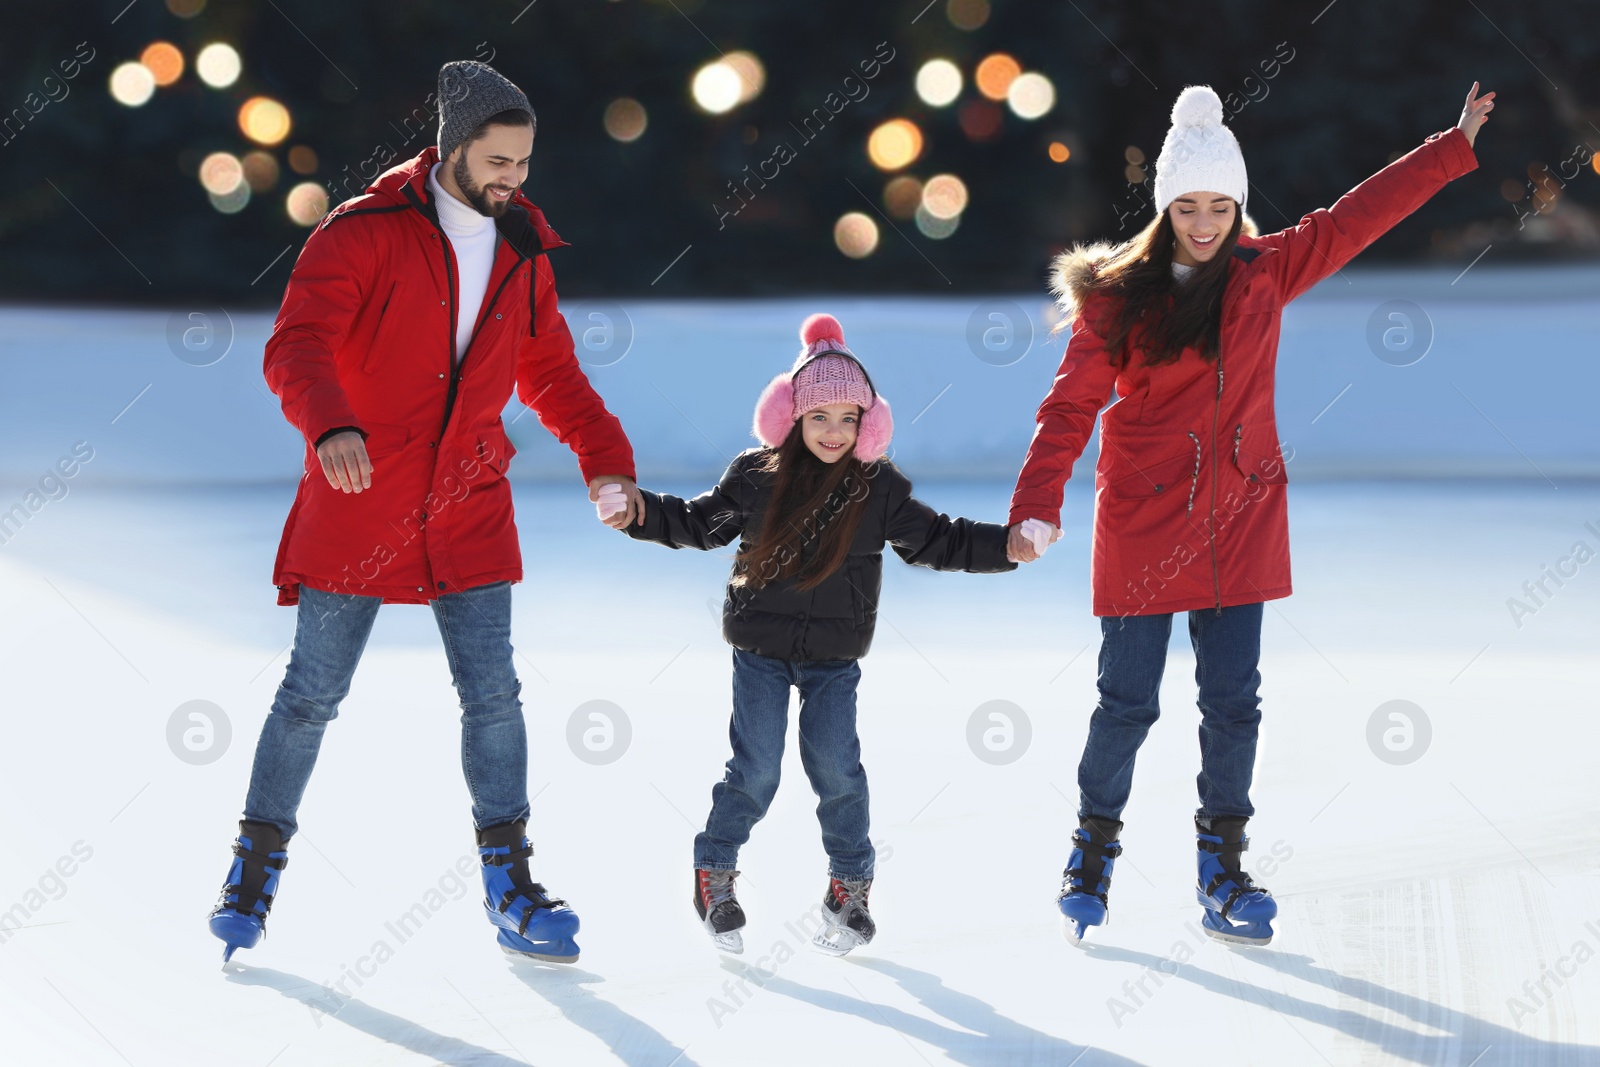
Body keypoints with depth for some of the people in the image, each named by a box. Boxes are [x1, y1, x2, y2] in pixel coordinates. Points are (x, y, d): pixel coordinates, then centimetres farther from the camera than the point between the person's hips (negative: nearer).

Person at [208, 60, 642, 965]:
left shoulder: (523, 258, 8)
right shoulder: (364, 234, -10)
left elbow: (554, 377, 18)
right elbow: (298, 346, -20)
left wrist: (606, 457, 1)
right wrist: (332, 427, -40)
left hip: (468, 514, 4)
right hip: (358, 503, -4)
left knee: (494, 693, -2)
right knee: (314, 694, 2)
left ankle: (512, 889, 4)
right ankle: (257, 869, 17)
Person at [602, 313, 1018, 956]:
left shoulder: (879, 488, -4)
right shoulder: (755, 475, -5)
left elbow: (937, 541, 2)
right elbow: (700, 523, 6)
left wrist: (1007, 546, -10)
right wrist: (639, 511, -7)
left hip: (834, 655, 1)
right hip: (761, 648, -1)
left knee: (836, 766, -4)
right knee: (756, 770, -4)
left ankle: (850, 887, 14)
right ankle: (714, 874, 16)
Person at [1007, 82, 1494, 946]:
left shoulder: (1267, 272, 5)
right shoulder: (1119, 298, -5)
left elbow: (1358, 217, 10)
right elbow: (1071, 405, -7)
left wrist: (1456, 144, 12)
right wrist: (1037, 506, -16)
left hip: (1239, 520, 3)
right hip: (1143, 521, -3)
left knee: (1232, 701, 3)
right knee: (1127, 700, 1)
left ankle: (1222, 873, 11)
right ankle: (1094, 852, 20)